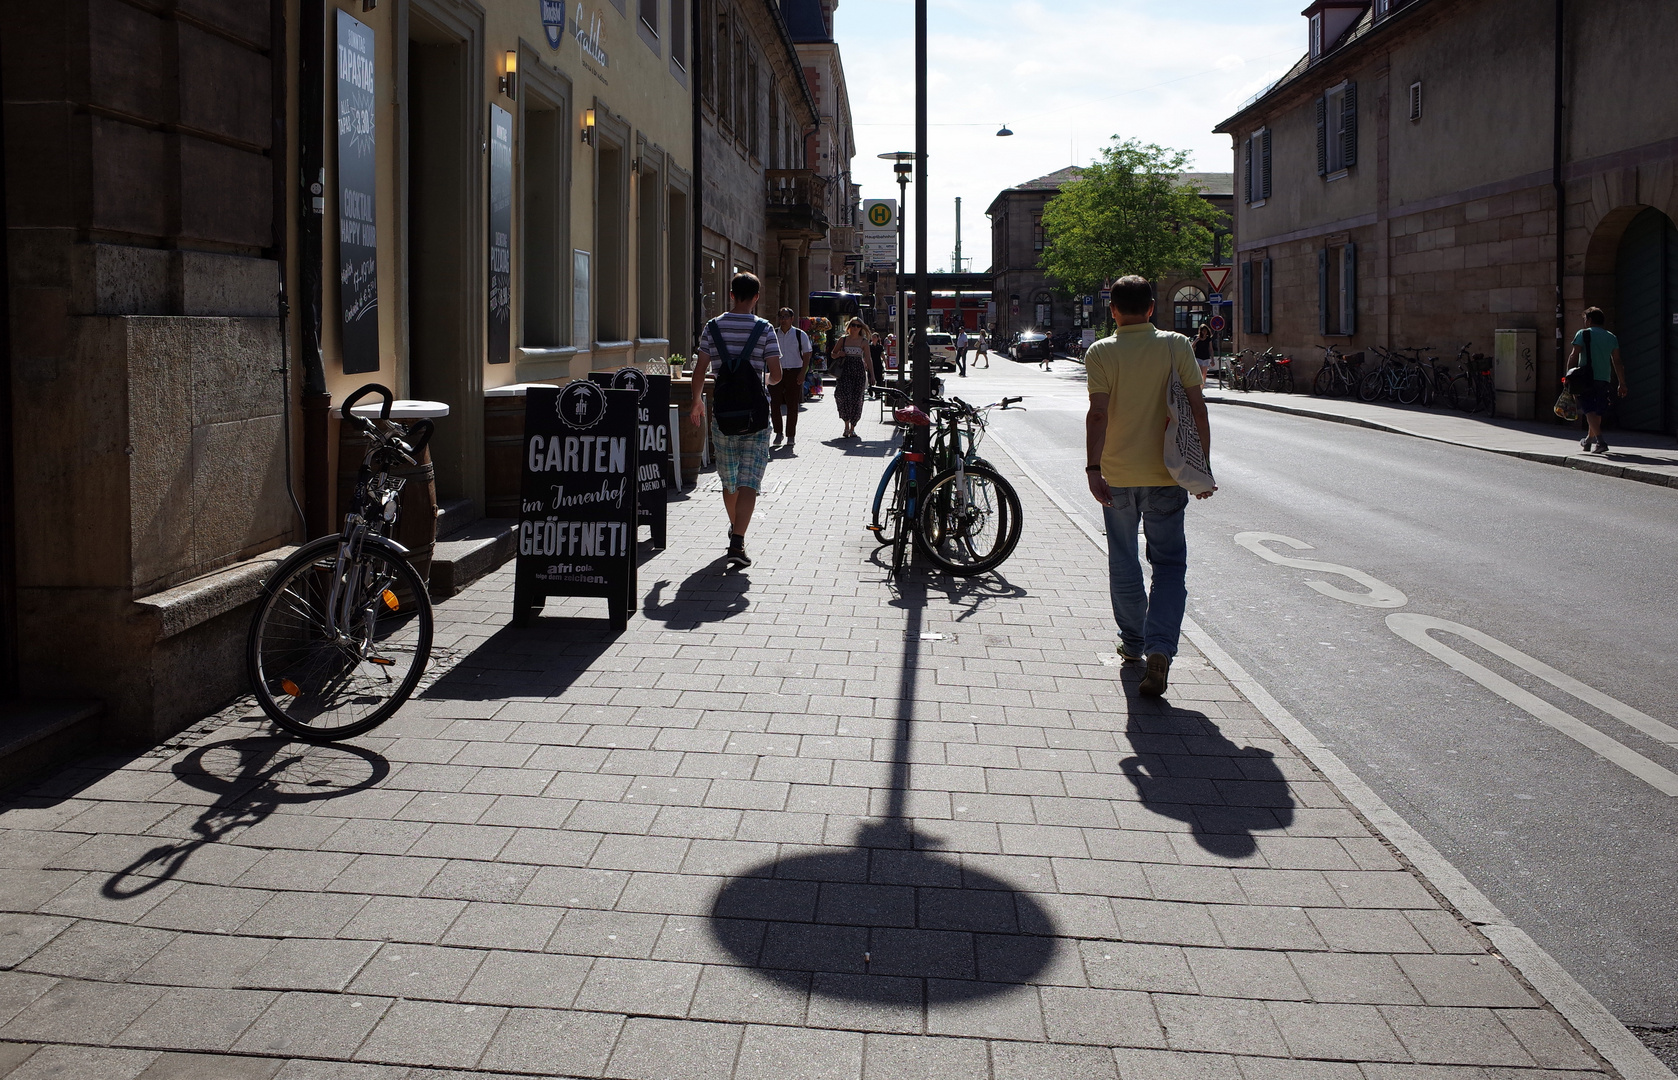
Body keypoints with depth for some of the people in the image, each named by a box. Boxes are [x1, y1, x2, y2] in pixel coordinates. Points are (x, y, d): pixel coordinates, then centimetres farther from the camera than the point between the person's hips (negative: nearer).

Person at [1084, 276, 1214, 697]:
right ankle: (1159, 648, -13)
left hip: (1117, 474, 0)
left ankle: (1133, 641, 27)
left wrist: (1093, 467, -15)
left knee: (1123, 562, 15)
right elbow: (1197, 408, -3)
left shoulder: (1101, 352, -5)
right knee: (1169, 564, 4)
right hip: (1166, 474, 0)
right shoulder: (1177, 346, -2)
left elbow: (1098, 413, -15)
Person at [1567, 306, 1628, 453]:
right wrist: (1622, 384, 13)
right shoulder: (1611, 337, 12)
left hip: (1587, 379, -5)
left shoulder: (1583, 334, -2)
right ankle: (1588, 440, 32)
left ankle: (1600, 441, -23)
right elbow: (1617, 362, 11)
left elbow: (1573, 356, -11)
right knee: (1597, 412, 17)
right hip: (1604, 379, 5)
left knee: (1590, 411, -7)